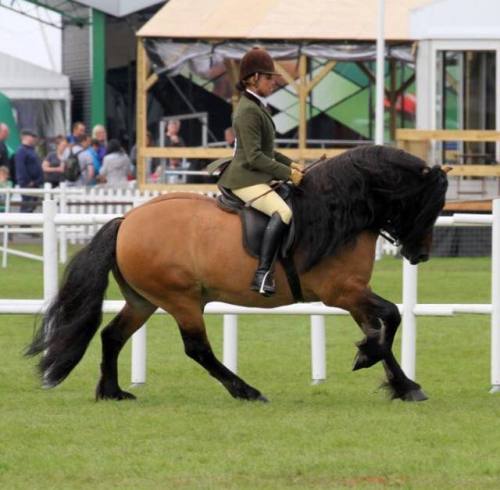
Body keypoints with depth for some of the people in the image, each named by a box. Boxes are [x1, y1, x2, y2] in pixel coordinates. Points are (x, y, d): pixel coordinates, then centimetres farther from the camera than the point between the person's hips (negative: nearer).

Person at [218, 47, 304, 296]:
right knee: (283, 212, -30)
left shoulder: (257, 107, 17)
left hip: (257, 178, 11)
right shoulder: (248, 111, -15)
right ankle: (262, 273, -36)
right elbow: (255, 157, -21)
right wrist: (288, 174, -18)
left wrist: (290, 164, 13)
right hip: (246, 179, -11)